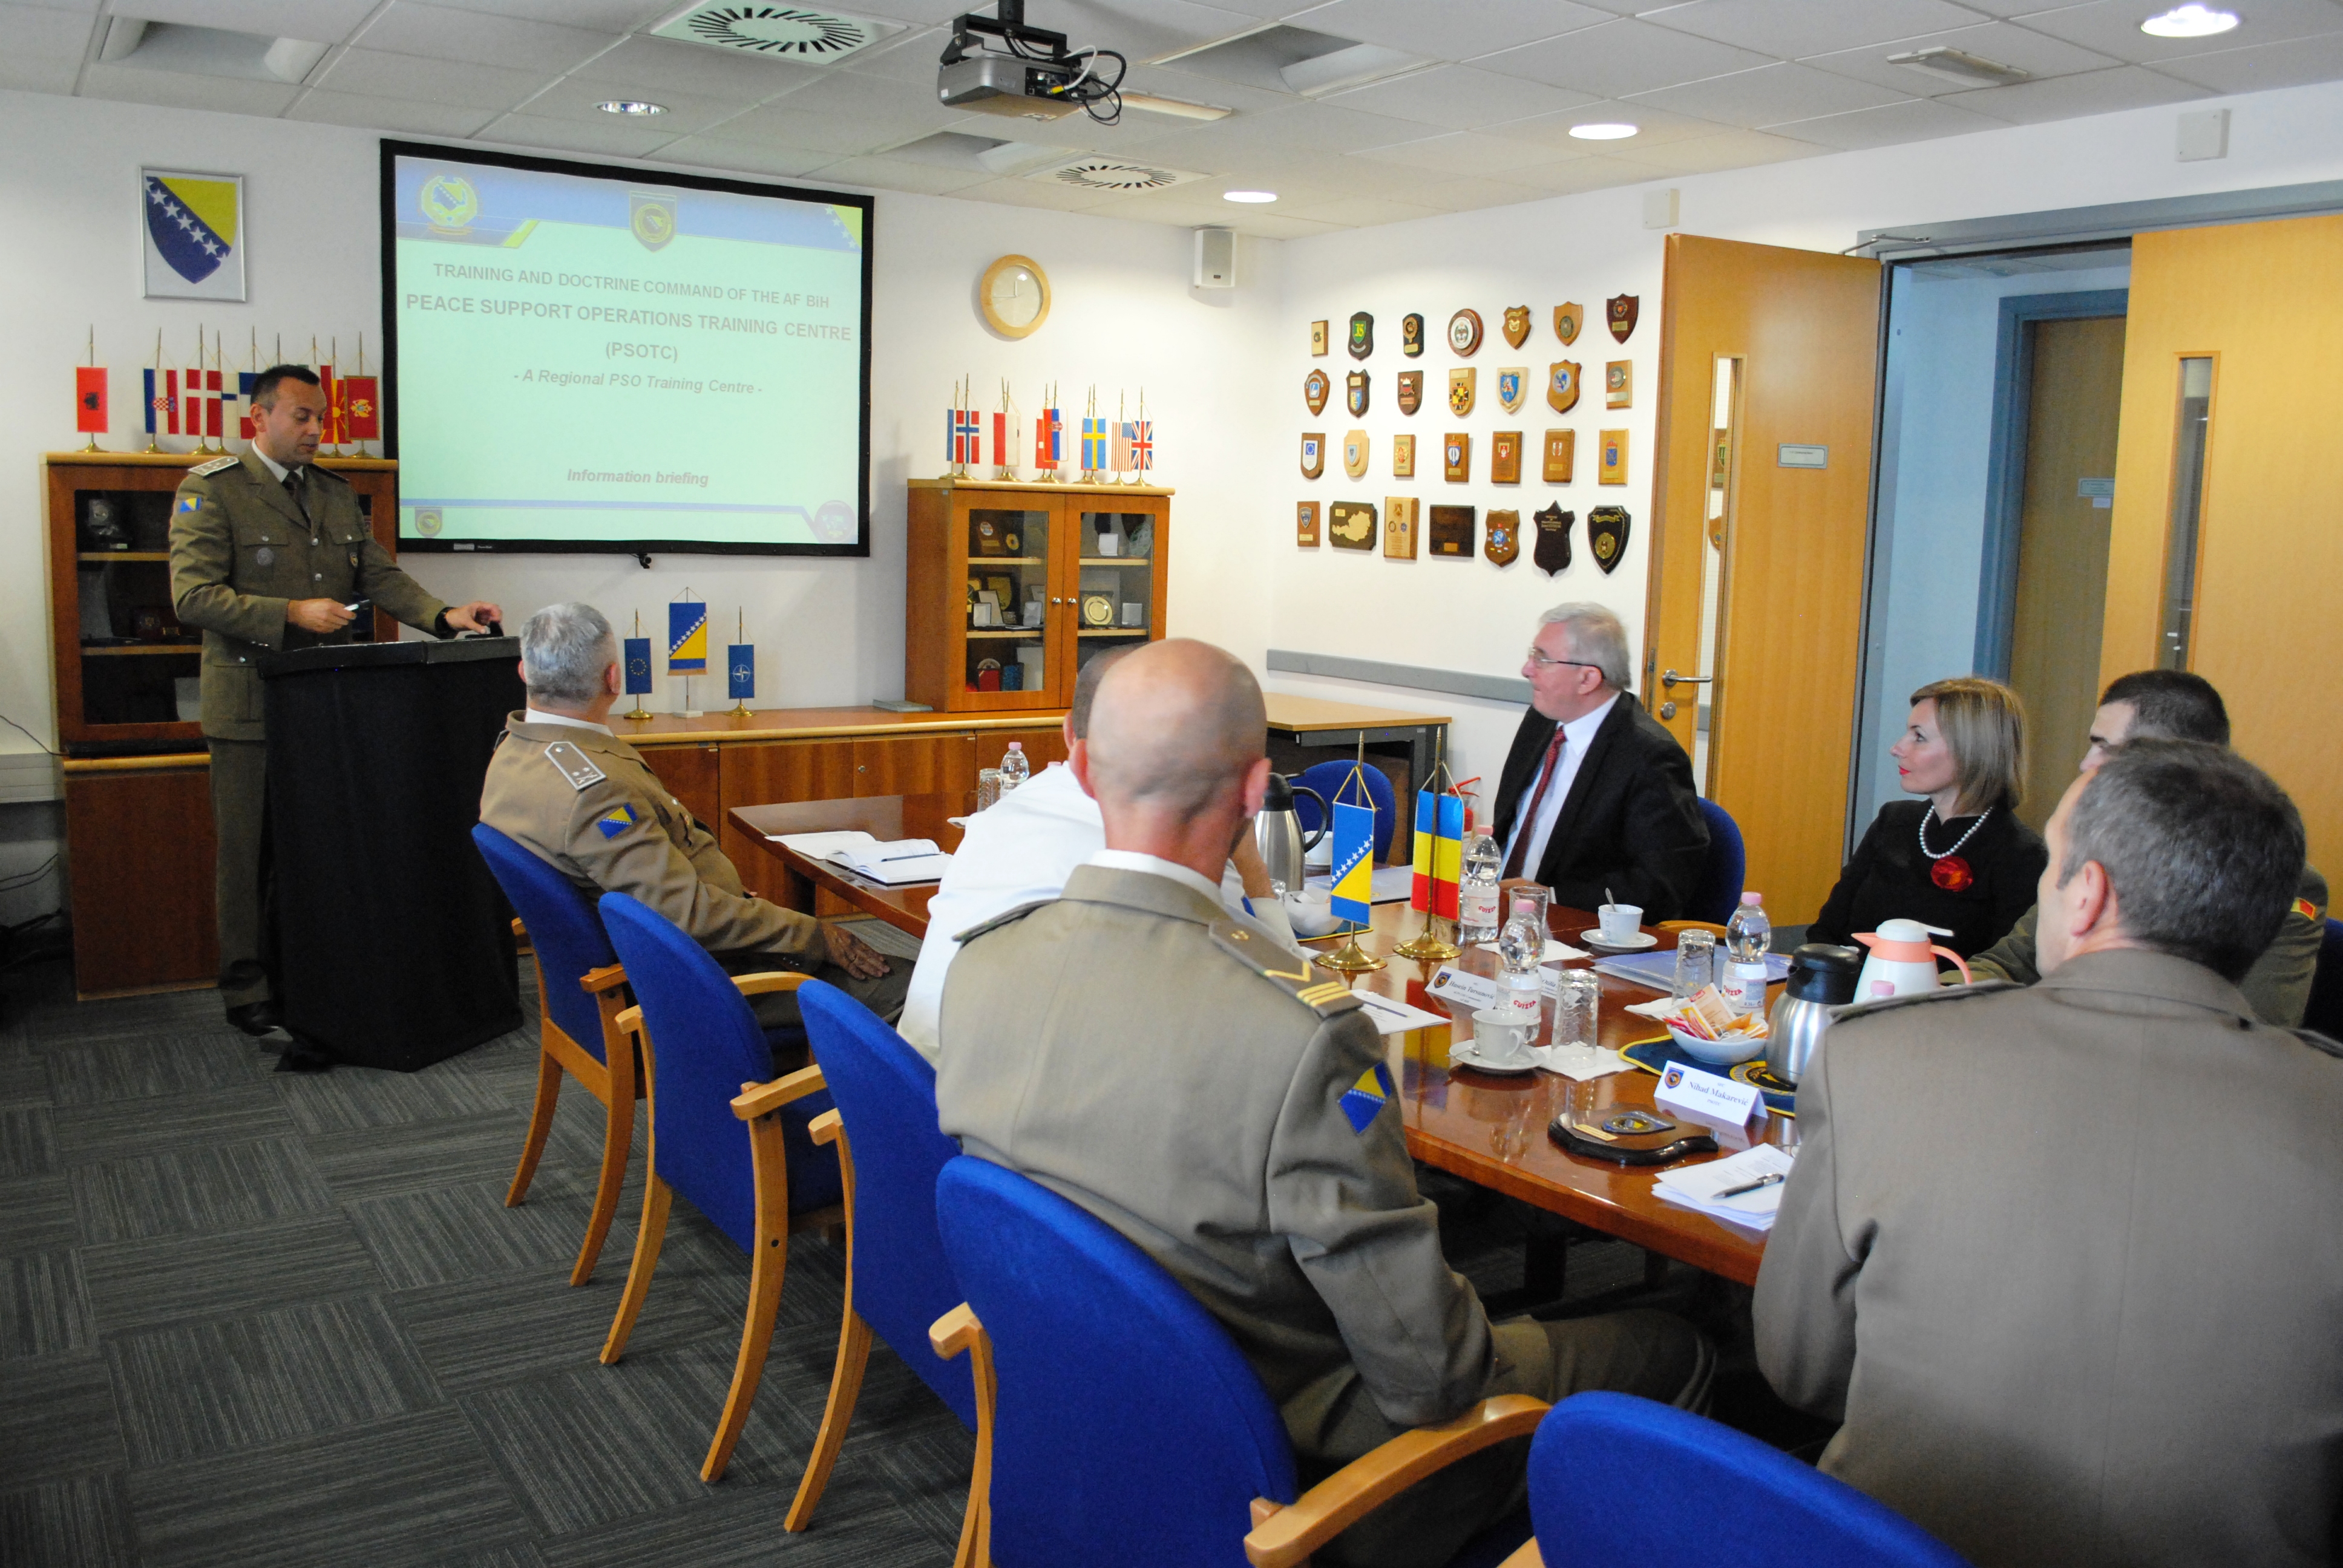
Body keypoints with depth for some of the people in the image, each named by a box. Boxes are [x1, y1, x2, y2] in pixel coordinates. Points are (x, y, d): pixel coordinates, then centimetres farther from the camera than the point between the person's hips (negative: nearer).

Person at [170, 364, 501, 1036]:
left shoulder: (336, 493, 15)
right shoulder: (211, 489, -4)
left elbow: (379, 575, 12)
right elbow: (193, 596, -13)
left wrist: (444, 615, -5)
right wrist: (293, 614, -20)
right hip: (251, 705, -5)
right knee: (247, 849, 2)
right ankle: (247, 986, 14)